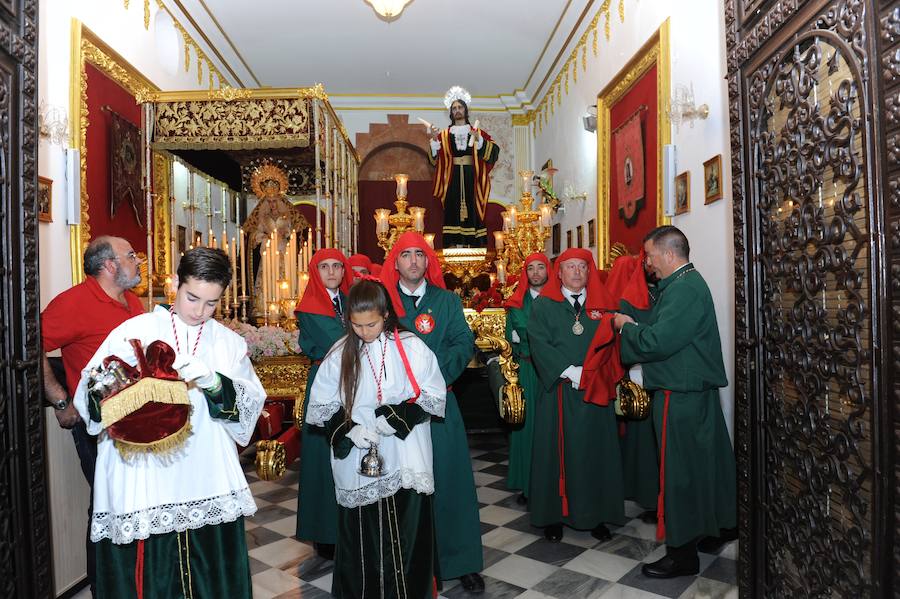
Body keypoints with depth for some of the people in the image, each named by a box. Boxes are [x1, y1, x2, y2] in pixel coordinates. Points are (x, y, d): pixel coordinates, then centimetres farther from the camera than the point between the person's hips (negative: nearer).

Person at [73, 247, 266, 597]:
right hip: (142, 481, -2)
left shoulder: (230, 343, 7)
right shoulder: (135, 331, 1)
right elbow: (89, 389, -3)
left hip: (208, 486, 2)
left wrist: (215, 383, -20)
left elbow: (252, 402, -3)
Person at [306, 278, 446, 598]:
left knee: (406, 534, 5)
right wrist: (348, 430, -11)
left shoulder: (411, 347, -4)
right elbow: (321, 406, 5)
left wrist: (398, 417, -15)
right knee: (362, 538, 8)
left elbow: (434, 396, -1)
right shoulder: (340, 354, 0)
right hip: (357, 464, 1)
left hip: (404, 465, -1)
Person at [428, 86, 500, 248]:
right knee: (452, 210, -7)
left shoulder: (477, 132, 11)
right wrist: (434, 140, -9)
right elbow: (434, 159, 5)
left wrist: (479, 140, -15)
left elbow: (494, 151, -1)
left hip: (471, 177, 0)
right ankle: (453, 245, -6)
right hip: (452, 178, 0)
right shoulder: (444, 135, 12)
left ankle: (473, 245, -3)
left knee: (472, 209, -5)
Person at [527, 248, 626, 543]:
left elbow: (611, 343, 3)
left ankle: (596, 515, 19)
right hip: (558, 392, -2)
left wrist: (592, 374, -12)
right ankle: (554, 515, 14)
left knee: (595, 451, 7)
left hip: (595, 393, 2)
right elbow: (539, 344, -8)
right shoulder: (543, 305, 3)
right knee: (558, 450, 3)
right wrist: (570, 372, -16)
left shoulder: (602, 305, 10)